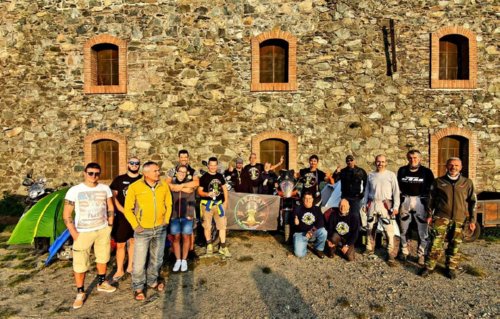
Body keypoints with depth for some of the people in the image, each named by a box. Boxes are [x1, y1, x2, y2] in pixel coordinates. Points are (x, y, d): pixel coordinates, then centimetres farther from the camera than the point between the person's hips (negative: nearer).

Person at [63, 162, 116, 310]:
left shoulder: (105, 189, -2)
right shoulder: (74, 191, -12)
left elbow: (110, 209, 10)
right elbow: (66, 215, -10)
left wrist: (109, 226, 6)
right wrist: (74, 233, -14)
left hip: (103, 230, 4)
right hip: (83, 232, -3)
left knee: (102, 258, 17)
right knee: (80, 264, 1)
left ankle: (102, 283, 37)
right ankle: (80, 293, 18)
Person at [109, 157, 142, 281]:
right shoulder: (119, 180, 0)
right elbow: (113, 197, -3)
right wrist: (124, 211, -13)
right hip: (122, 217, -1)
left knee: (134, 242, 14)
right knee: (120, 244, 3)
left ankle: (130, 266, 29)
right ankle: (119, 270, 18)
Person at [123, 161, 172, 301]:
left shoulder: (164, 186, -3)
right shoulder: (135, 187, -12)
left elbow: (168, 204, 8)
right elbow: (128, 209, -6)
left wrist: (166, 220, 1)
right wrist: (135, 225, -10)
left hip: (160, 229, 3)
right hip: (143, 230, -3)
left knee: (157, 259, 17)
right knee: (139, 260, 3)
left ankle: (152, 281, 39)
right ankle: (138, 288, 24)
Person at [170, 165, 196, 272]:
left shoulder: (189, 184, 1)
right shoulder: (171, 182, 4)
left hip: (186, 215, 0)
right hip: (174, 215, 1)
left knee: (186, 237, 5)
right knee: (176, 237, 5)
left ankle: (184, 260, 19)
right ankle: (178, 260, 19)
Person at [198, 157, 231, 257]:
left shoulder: (220, 176, 8)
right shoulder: (204, 177, -5)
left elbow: (224, 188, 15)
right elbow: (199, 191, -6)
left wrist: (226, 201, 7)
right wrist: (208, 194, -24)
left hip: (219, 203, 4)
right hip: (207, 204, -3)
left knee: (222, 225, 2)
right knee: (207, 226, 6)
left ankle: (223, 247, 10)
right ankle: (209, 245, 25)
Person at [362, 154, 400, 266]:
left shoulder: (391, 175, -1)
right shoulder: (371, 175, 9)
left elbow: (396, 192, -2)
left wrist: (395, 206, -9)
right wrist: (365, 204, 10)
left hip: (385, 204, -4)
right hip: (372, 204, 4)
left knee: (388, 229, -9)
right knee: (370, 228, 12)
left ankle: (391, 254, -1)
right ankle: (369, 249, 29)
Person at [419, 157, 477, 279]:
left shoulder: (467, 183, 7)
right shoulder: (438, 182, 5)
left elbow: (472, 202, 9)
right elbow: (431, 199, 10)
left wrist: (472, 220, 5)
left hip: (459, 219, 1)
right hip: (442, 217, -1)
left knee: (455, 245, 7)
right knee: (436, 242, -8)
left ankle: (451, 268, 21)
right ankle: (429, 267, -1)